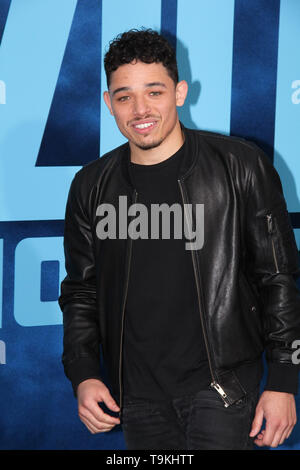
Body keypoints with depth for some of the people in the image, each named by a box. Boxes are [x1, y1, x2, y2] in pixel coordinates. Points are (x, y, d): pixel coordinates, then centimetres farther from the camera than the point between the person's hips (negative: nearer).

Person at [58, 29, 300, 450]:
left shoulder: (239, 166, -5)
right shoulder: (92, 187, 5)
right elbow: (81, 291, 12)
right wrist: (83, 376, -1)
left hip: (222, 383, -3)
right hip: (138, 393, 4)